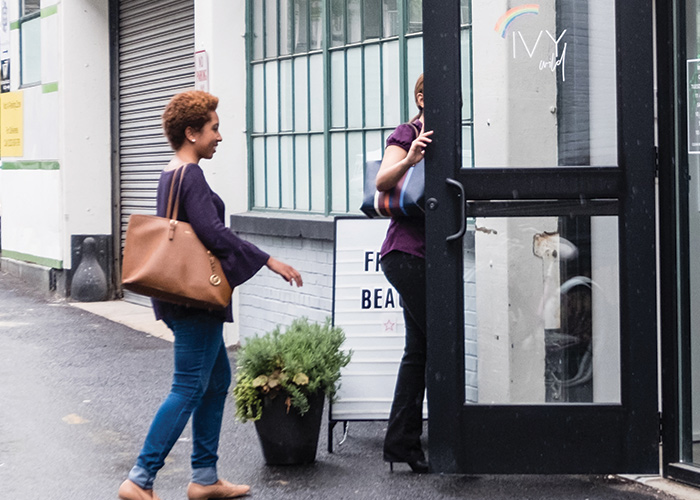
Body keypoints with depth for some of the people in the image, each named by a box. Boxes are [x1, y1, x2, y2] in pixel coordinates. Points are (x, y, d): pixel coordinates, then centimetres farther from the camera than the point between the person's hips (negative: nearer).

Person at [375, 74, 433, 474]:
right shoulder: (407, 135, -7)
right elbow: (382, 181, -23)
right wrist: (408, 161, -39)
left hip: (422, 254, 9)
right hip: (407, 253, -9)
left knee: (419, 349, 7)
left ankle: (401, 442, 11)